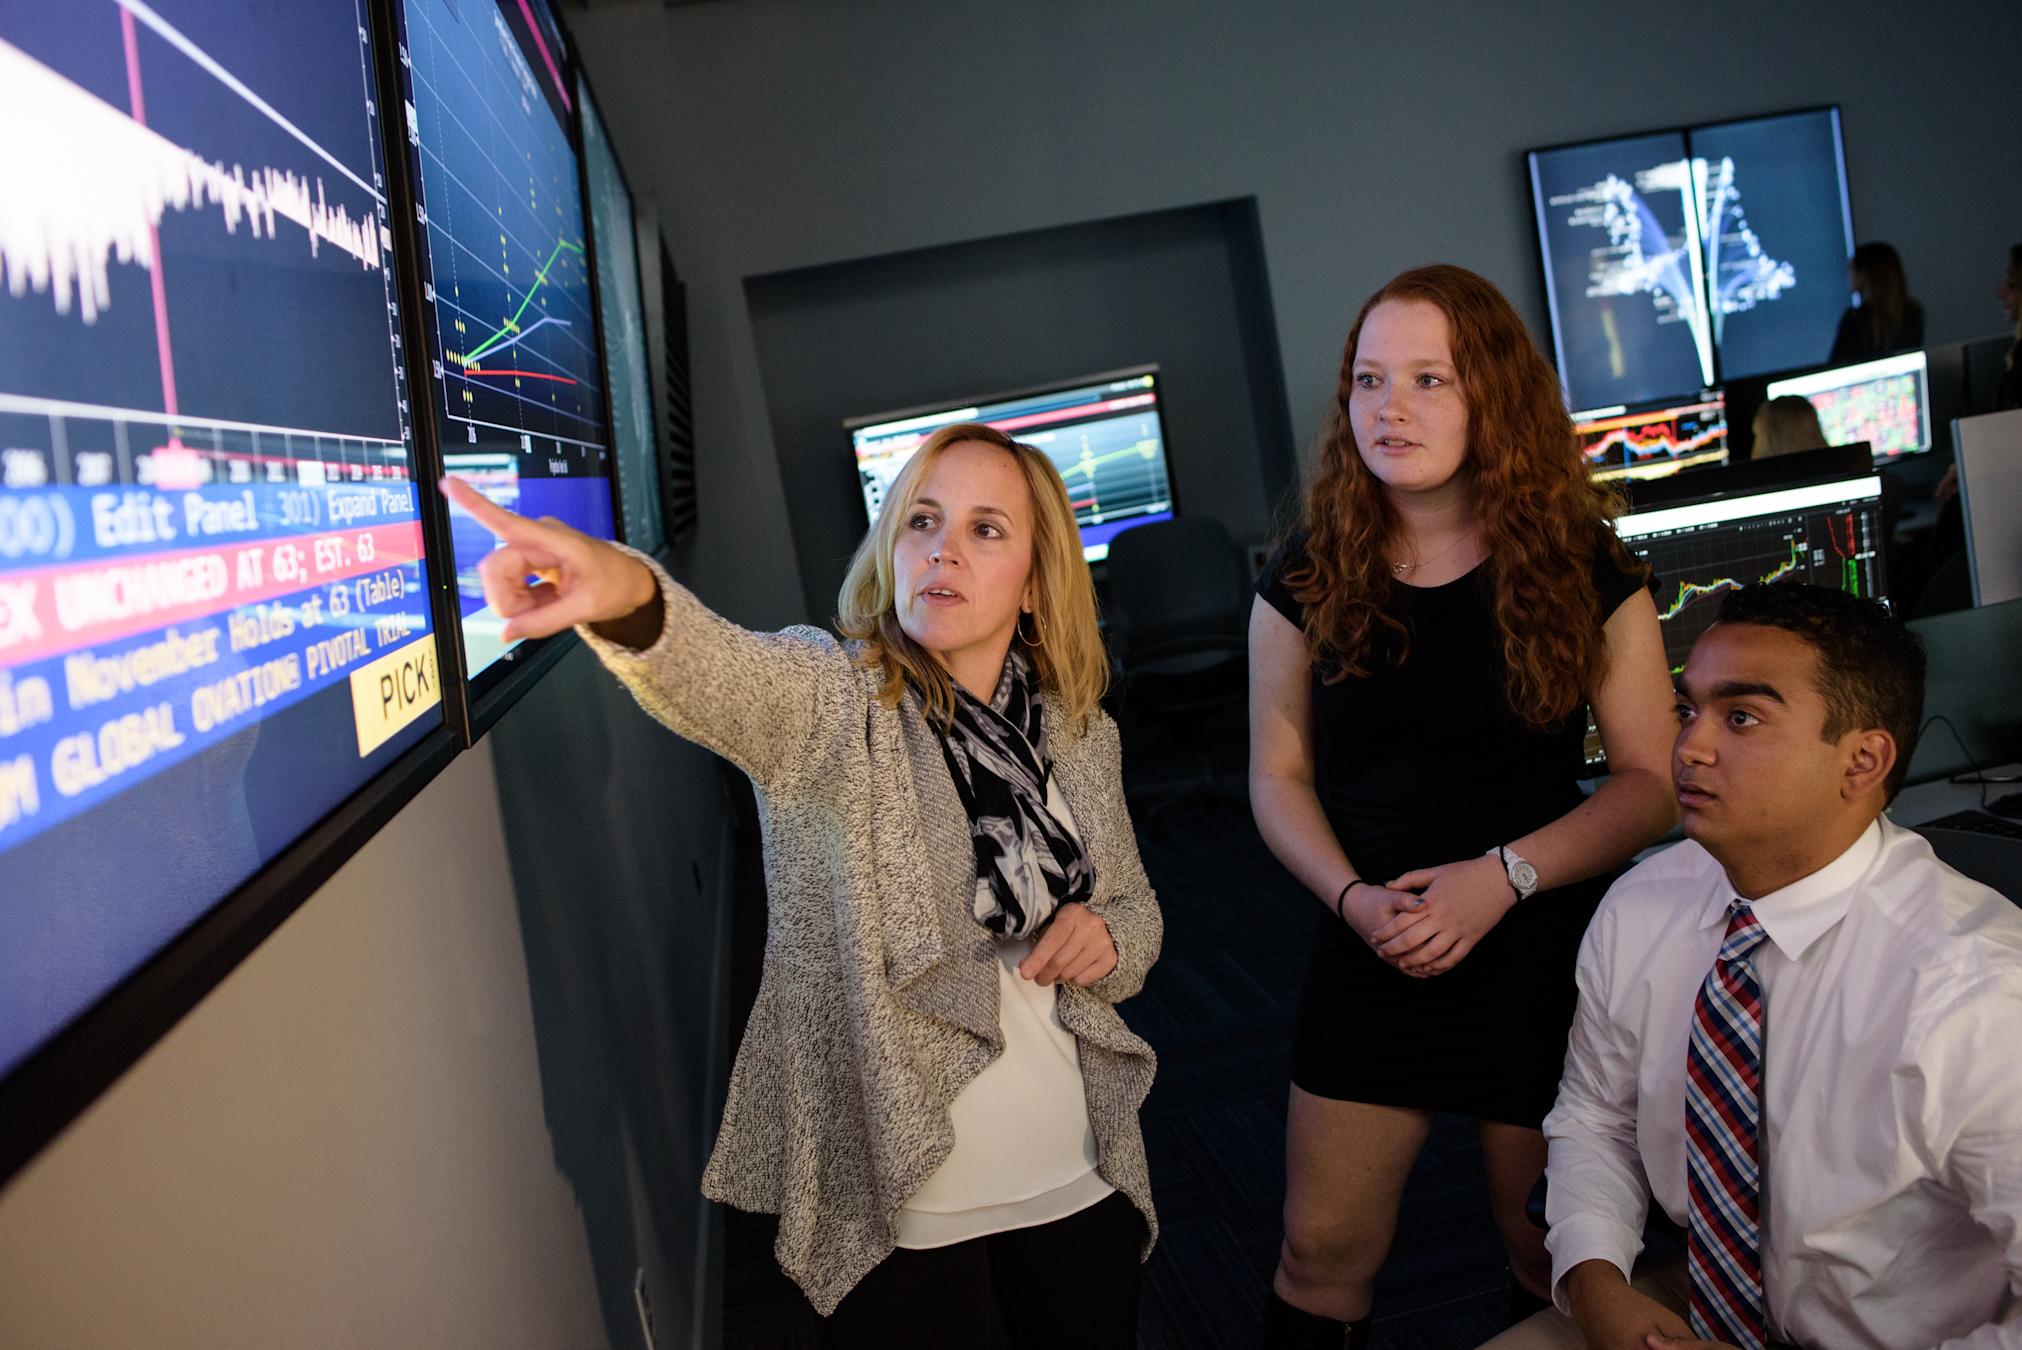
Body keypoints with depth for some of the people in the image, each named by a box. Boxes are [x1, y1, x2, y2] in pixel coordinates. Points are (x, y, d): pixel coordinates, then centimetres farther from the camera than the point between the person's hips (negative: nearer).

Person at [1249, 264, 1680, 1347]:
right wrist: (1353, 898, -14)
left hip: (1543, 949, -1)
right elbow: (1279, 776, 3)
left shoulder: (1582, 570, -6)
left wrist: (1504, 875, -18)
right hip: (1369, 952, 2)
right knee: (1323, 1253, 8)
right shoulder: (1308, 579, -1)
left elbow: (1652, 779, -6)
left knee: (1551, 1254, 14)